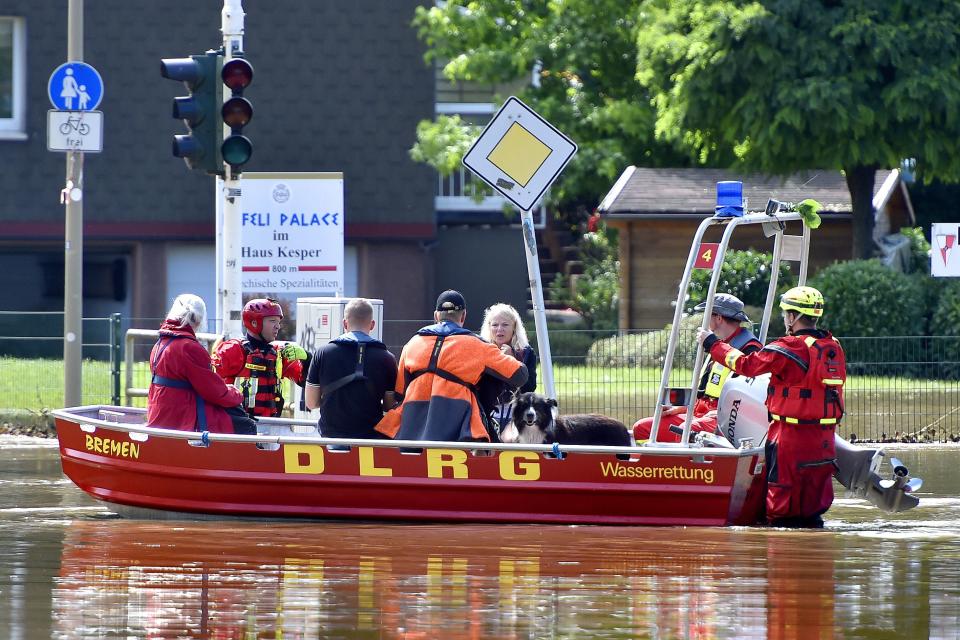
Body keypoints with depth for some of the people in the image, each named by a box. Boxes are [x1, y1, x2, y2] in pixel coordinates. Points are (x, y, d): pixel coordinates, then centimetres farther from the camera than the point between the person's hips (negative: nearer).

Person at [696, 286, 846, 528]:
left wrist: (711, 343, 2)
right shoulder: (834, 347, 7)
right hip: (824, 438, 7)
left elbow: (746, 365, -10)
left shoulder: (790, 348, -14)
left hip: (791, 435, -7)